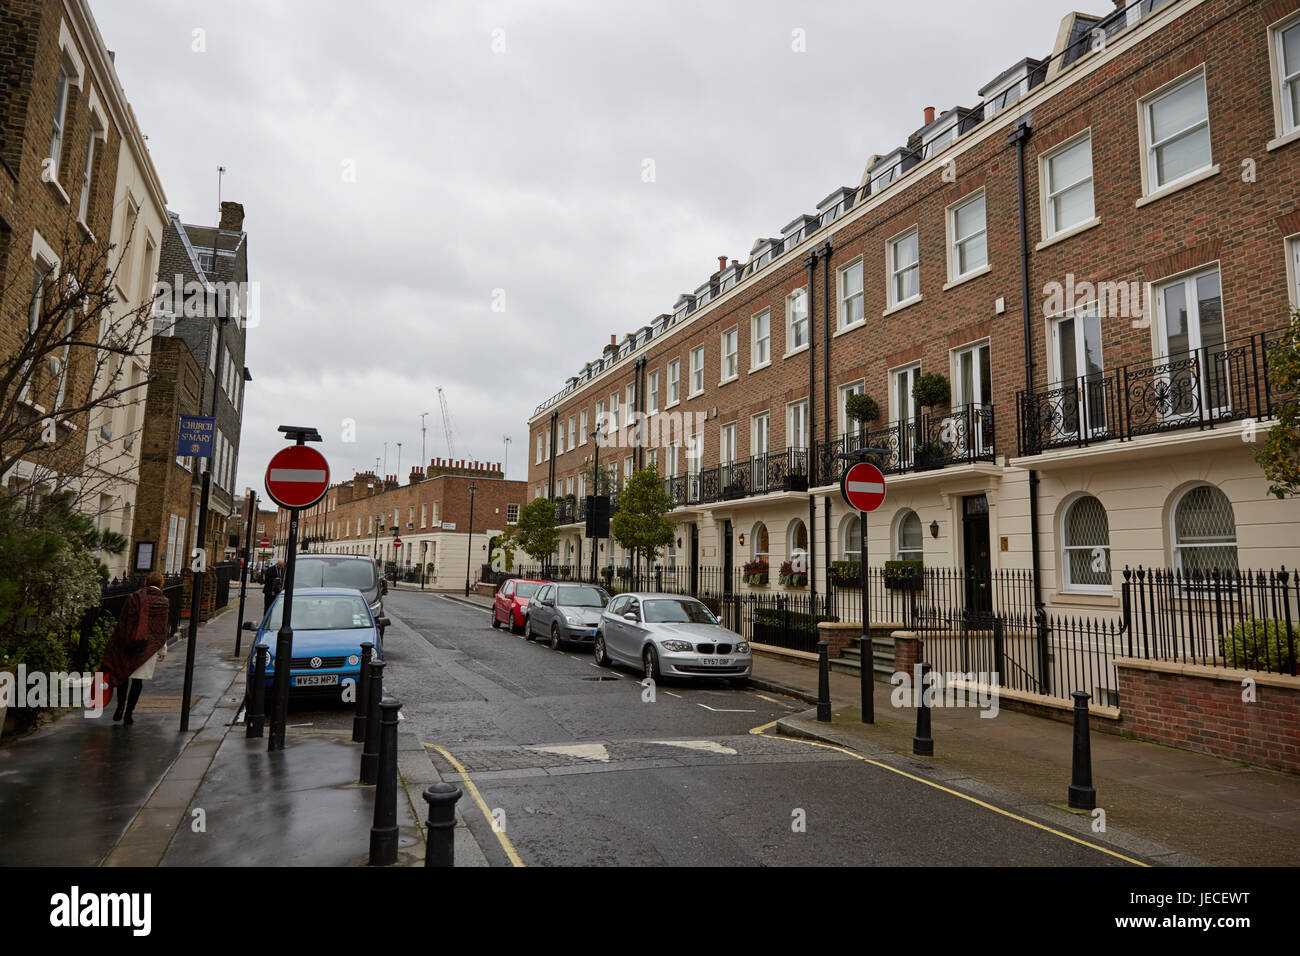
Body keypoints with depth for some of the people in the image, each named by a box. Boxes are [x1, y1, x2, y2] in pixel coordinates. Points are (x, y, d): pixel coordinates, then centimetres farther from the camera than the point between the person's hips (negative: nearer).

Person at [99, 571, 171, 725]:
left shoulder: (134, 598, -4)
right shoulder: (164, 602, -1)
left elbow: (122, 622, -3)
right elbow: (163, 629, 3)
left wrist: (114, 645, 5)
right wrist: (163, 650, 11)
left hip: (128, 644, 0)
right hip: (149, 647, 0)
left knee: (123, 675, 17)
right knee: (138, 680, 6)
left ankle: (120, 707, 10)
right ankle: (128, 714, 7)